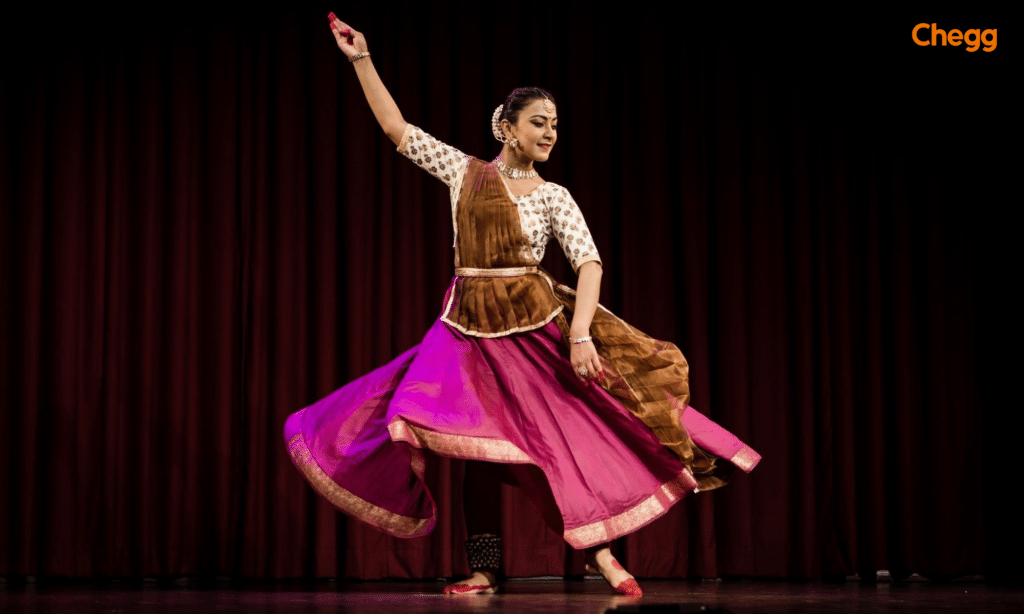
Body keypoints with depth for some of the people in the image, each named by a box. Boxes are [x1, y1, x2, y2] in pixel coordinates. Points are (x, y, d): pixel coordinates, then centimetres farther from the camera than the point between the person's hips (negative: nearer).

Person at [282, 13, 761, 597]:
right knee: (478, 443, 4)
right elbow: (397, 127, 7)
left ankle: (601, 552, 8)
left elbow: (590, 262, -8)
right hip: (470, 328, 1)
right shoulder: (464, 171, 5)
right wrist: (361, 60, 3)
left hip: (535, 326, -1)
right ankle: (484, 571, 11)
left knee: (570, 430, -4)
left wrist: (580, 331, -21)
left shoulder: (553, 195, 2)